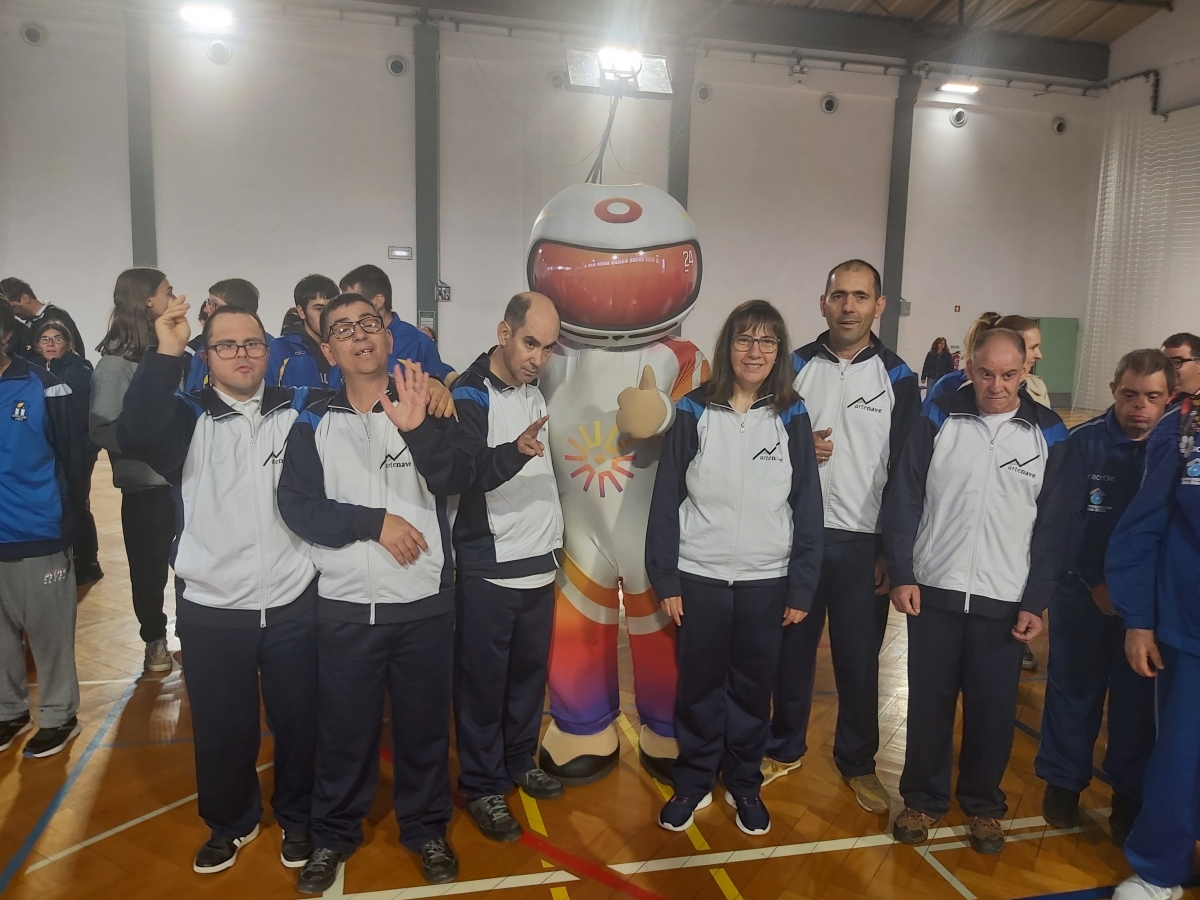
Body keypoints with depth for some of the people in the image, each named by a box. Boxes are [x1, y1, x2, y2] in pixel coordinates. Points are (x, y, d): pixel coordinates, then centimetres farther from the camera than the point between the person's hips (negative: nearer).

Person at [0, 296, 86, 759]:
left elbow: (72, 457, -4)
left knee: (49, 631, 8)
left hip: (38, 537, -3)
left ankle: (58, 715, 23)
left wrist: (67, 523, -5)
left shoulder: (43, 387, -7)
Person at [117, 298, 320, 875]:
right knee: (221, 728, 15)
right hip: (211, 610, 0)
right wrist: (166, 354, -26)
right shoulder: (188, 417, -1)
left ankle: (297, 818, 39)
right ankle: (229, 821, 41)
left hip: (293, 605, 1)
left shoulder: (298, 410, 3)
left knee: (298, 722, 15)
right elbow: (134, 435, -21)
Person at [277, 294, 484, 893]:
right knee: (344, 728, 13)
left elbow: (459, 478, -15)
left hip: (424, 602, 0)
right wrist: (376, 521, -16)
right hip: (344, 605, 0)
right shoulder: (314, 423, 2)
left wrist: (417, 429, -32)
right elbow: (298, 507, -7)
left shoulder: (426, 408, 1)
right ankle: (334, 834, 36)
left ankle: (426, 829, 35)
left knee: (424, 724, 13)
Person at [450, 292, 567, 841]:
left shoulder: (533, 391, 8)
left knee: (530, 671, 17)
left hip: (540, 562, 7)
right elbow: (464, 473, -28)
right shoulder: (470, 397, -13)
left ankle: (519, 761, 34)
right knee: (483, 681, 3)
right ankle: (482, 786, 18)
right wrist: (516, 449, -45)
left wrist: (555, 541, 21)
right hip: (488, 570, -7)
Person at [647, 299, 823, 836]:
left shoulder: (792, 417, 0)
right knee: (698, 685, 10)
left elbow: (807, 506, 2)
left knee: (752, 687, 13)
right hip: (699, 577, -1)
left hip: (766, 580, 1)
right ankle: (693, 781, 29)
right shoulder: (694, 412, -3)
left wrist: (802, 587, -1)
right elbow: (666, 499, -2)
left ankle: (744, 784, 33)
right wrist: (665, 579, -4)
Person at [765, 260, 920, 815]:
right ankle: (785, 747, 30)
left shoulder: (898, 379, 1)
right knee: (793, 647, 11)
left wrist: (893, 551, -3)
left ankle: (858, 760, 27)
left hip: (864, 543, -1)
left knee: (860, 659, 7)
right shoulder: (795, 367, 3)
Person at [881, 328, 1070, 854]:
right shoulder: (938, 419, -1)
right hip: (933, 591, 0)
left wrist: (1036, 602, -2)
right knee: (928, 703, 9)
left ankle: (983, 805, 30)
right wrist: (901, 574, -7)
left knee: (993, 710, 9)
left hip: (1004, 600, 0)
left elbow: (1053, 525, 2)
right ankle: (923, 798, 27)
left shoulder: (1048, 434, 1)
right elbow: (904, 501, -1)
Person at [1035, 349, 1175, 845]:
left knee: (1137, 696, 9)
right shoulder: (1083, 441, -9)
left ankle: (1130, 794, 26)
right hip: (1083, 590, -1)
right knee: (1073, 688, 8)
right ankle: (1062, 781, 25)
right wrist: (1095, 583, -12)